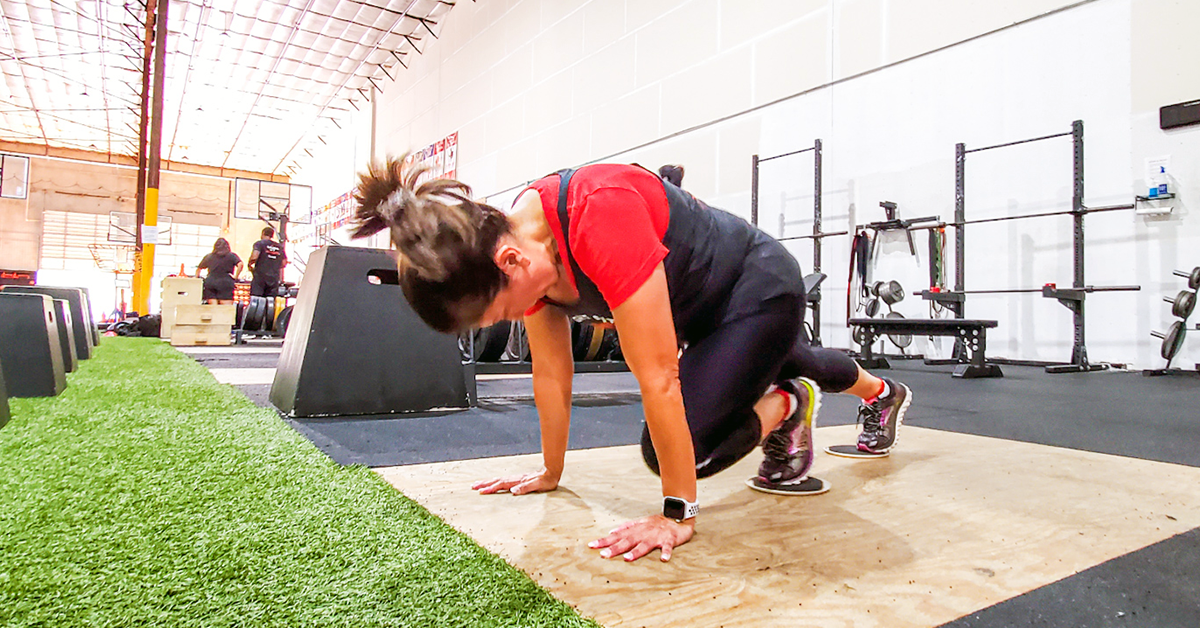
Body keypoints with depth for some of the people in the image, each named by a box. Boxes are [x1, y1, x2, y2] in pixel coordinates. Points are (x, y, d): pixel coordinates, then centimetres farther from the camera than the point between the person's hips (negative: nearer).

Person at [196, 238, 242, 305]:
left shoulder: (209, 256, 16)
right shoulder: (232, 256, 5)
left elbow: (199, 268, 24)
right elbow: (240, 264, -12)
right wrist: (236, 276, -6)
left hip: (210, 284, 3)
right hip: (226, 284, -3)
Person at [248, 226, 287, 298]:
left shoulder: (259, 244, -2)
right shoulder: (280, 247, 13)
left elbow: (254, 257, -16)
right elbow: (284, 263, 14)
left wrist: (249, 264, 3)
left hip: (260, 276, -4)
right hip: (274, 278, 4)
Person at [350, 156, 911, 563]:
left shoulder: (600, 216, -41)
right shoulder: (519, 247, -17)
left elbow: (658, 377, -38)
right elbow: (551, 372, -7)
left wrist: (677, 514, -30)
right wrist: (549, 474, 2)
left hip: (760, 287, -7)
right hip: (702, 311, 8)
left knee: (686, 443, -15)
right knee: (776, 365, 33)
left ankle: (787, 407, 14)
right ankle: (883, 393, 65)